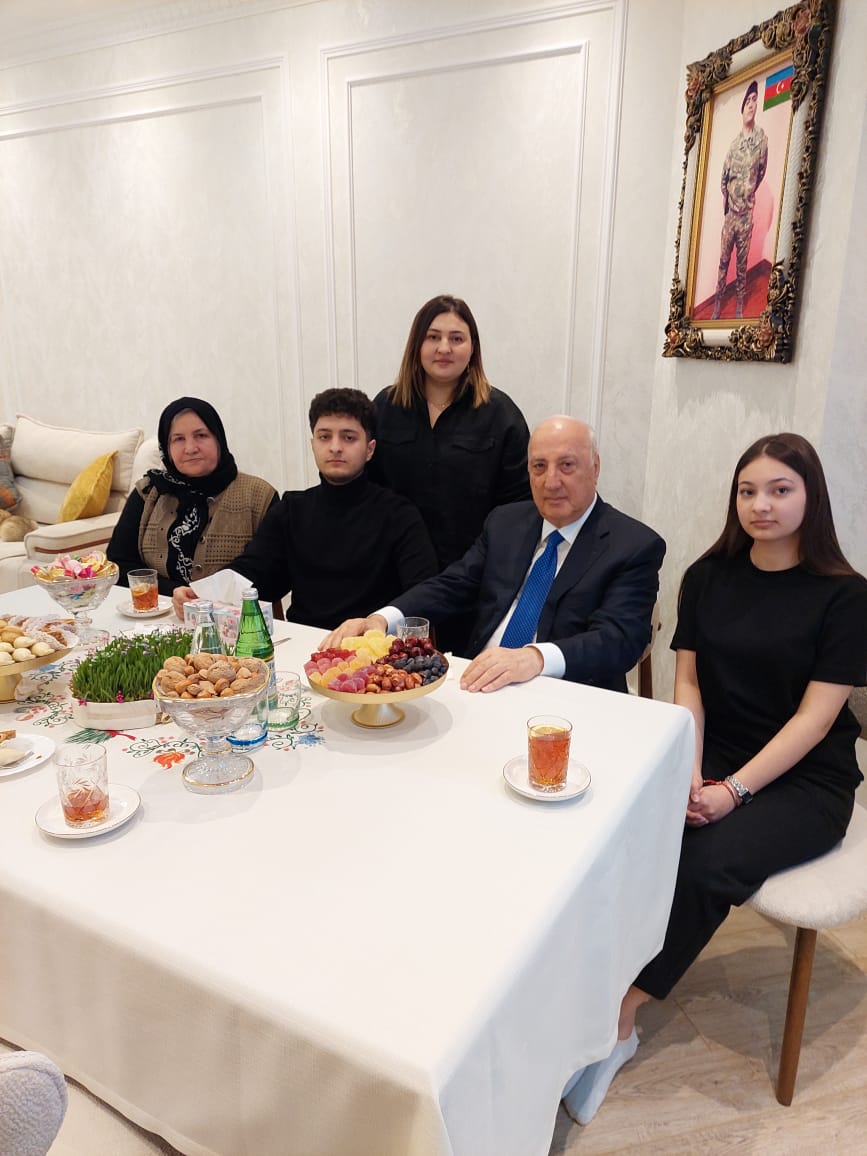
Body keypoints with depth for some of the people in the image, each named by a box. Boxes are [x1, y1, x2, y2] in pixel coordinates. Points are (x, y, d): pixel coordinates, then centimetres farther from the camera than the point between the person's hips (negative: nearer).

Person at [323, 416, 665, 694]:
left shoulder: (636, 546, -3)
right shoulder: (505, 522, 14)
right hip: (477, 689, 5)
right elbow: (450, 587, 10)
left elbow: (618, 638, -16)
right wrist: (382, 619, -10)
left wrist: (535, 658, -35)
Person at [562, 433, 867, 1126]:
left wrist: (733, 790, -17)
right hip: (712, 760, 3)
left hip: (804, 780, -3)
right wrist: (690, 774, -9)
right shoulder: (709, 578, 6)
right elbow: (688, 684, 5)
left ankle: (619, 1021, -13)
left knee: (706, 863, -28)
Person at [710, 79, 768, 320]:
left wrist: (751, 193, 7)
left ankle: (739, 306, 16)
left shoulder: (761, 138, -6)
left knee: (742, 262, 6)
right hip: (730, 211, 2)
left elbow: (762, 171, 5)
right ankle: (717, 304, 16)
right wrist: (725, 199, 5)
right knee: (723, 259, 7)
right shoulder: (734, 143, 1)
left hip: (747, 212, -2)